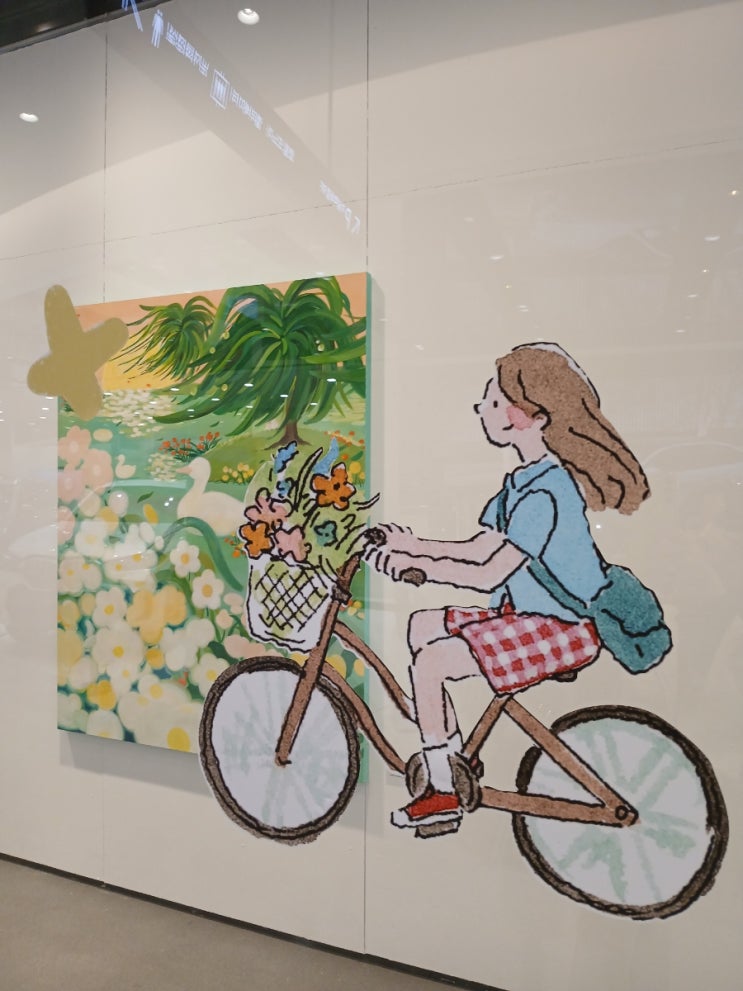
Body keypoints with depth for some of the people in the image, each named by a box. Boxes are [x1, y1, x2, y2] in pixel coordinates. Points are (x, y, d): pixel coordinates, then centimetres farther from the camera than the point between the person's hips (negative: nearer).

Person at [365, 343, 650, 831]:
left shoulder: (546, 492, -24)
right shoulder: (526, 479, 6)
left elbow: (488, 574, -27)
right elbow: (480, 547, 8)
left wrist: (414, 560, -19)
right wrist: (413, 545, -2)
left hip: (565, 628, -10)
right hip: (535, 614, 10)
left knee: (429, 662, -18)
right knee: (424, 625, 11)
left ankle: (442, 793, 2)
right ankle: (454, 756, 19)